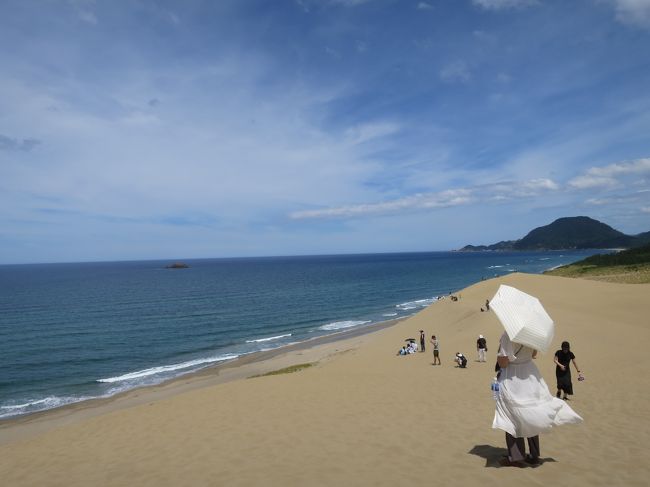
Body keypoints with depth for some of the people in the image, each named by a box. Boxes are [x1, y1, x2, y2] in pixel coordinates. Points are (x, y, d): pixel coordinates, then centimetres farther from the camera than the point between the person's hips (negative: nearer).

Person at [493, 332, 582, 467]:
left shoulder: (507, 335, -26)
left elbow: (503, 362, -23)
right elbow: (533, 355, 10)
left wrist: (500, 345, -12)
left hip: (512, 380, -6)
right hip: (530, 376, 6)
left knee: (512, 420, 9)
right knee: (531, 419, 19)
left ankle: (516, 457, 17)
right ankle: (533, 455, 31)